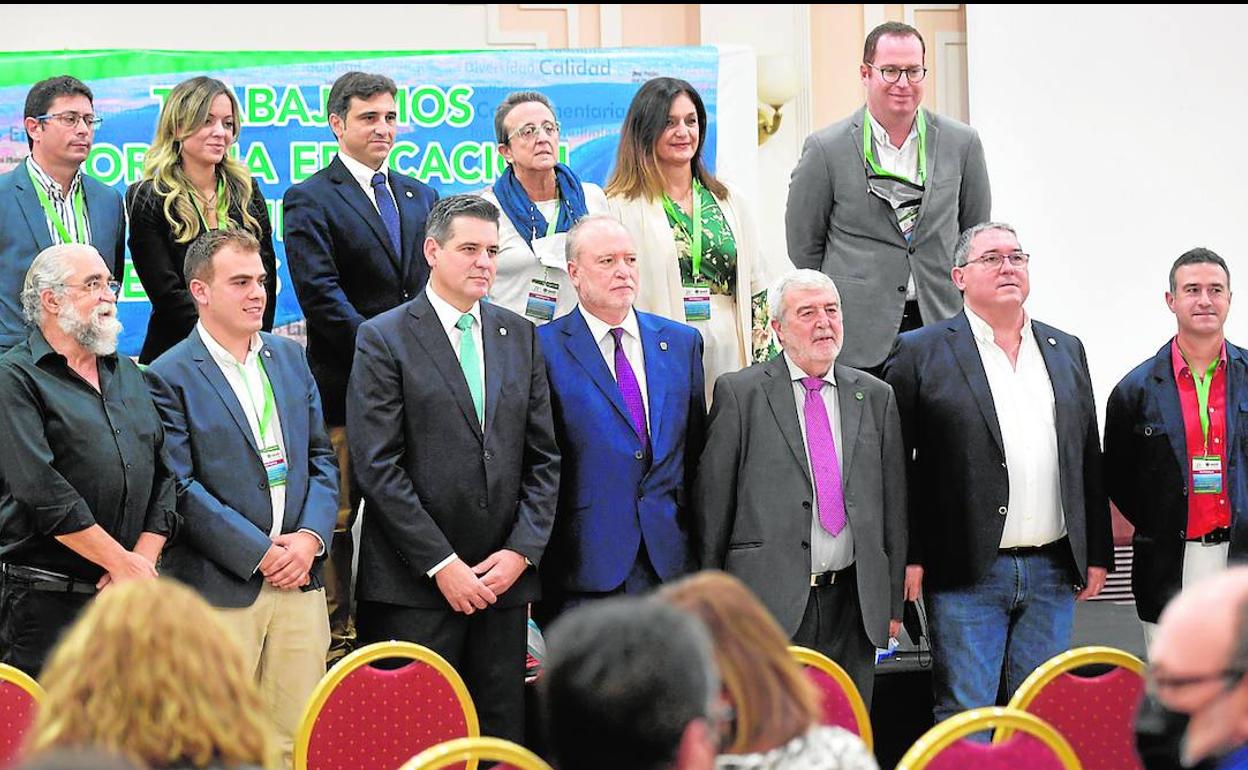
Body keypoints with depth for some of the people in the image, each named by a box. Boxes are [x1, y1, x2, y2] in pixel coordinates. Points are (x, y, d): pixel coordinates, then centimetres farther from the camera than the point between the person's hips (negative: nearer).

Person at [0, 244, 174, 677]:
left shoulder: (128, 374, 18)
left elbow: (165, 474, 13)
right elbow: (42, 490, -14)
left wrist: (143, 560, -3)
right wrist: (122, 563, -12)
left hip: (131, 595, 6)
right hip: (45, 604, -6)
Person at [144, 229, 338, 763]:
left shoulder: (289, 357, 15)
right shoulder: (170, 376, -5)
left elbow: (321, 457, 14)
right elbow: (181, 488, -10)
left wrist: (310, 537, -2)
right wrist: (260, 553, -12)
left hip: (300, 579, 5)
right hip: (220, 588, -5)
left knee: (298, 738, 6)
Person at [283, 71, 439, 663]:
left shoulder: (420, 197, 17)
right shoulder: (309, 199, -2)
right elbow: (320, 293, -11)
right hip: (343, 386, -5)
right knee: (337, 517, -2)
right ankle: (336, 636, 5)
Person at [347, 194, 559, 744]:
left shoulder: (520, 337, 13)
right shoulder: (384, 339, -2)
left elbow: (543, 457, 12)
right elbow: (377, 466, -9)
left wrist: (522, 551, -2)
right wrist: (441, 565, -12)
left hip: (504, 578, 4)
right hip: (415, 584, -4)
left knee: (504, 734, 5)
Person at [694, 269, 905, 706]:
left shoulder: (876, 398, 13)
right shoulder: (740, 394, 1)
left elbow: (893, 506, 14)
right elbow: (712, 503, 1)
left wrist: (893, 602, 11)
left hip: (852, 603, 4)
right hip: (770, 601, -3)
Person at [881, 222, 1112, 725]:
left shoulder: (1066, 351, 15)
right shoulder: (919, 353, -1)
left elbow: (1089, 458, 17)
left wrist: (1098, 553, 12)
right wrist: (907, 559, -9)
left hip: (1052, 572, 5)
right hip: (967, 571, -4)